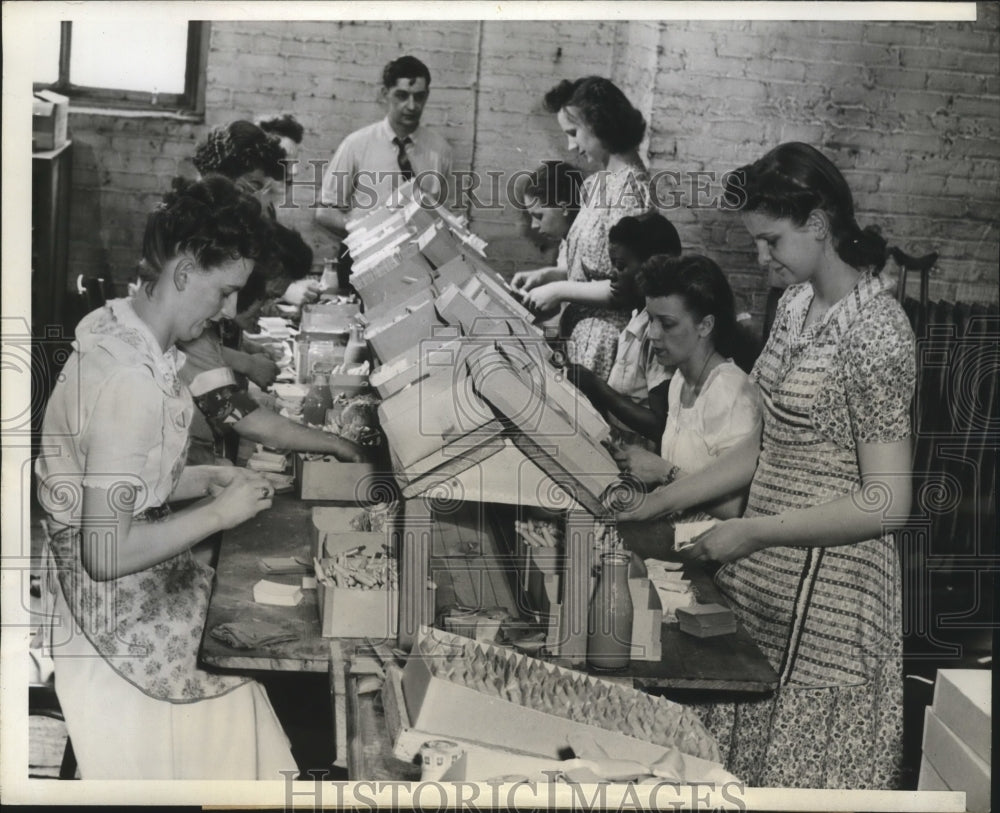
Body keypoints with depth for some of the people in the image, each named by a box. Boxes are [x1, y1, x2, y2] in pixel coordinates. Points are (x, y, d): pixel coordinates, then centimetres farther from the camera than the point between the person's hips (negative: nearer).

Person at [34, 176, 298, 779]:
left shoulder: (119, 329, 1)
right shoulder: (132, 382, -30)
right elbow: (106, 552, -29)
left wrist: (205, 480, 3)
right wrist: (220, 513, -19)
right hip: (118, 627, -9)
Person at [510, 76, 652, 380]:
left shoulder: (631, 188, -17)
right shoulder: (600, 183, 9)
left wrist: (559, 291, -14)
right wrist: (546, 275, 4)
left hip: (606, 342, -8)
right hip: (582, 331, 8)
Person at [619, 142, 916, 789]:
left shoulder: (875, 334, -19)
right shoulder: (798, 303, 7)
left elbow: (887, 502, -21)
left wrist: (754, 531, -19)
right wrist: (673, 497, 10)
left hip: (826, 588, -8)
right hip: (764, 581, 8)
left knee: (805, 771, 5)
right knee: (742, 761, 16)